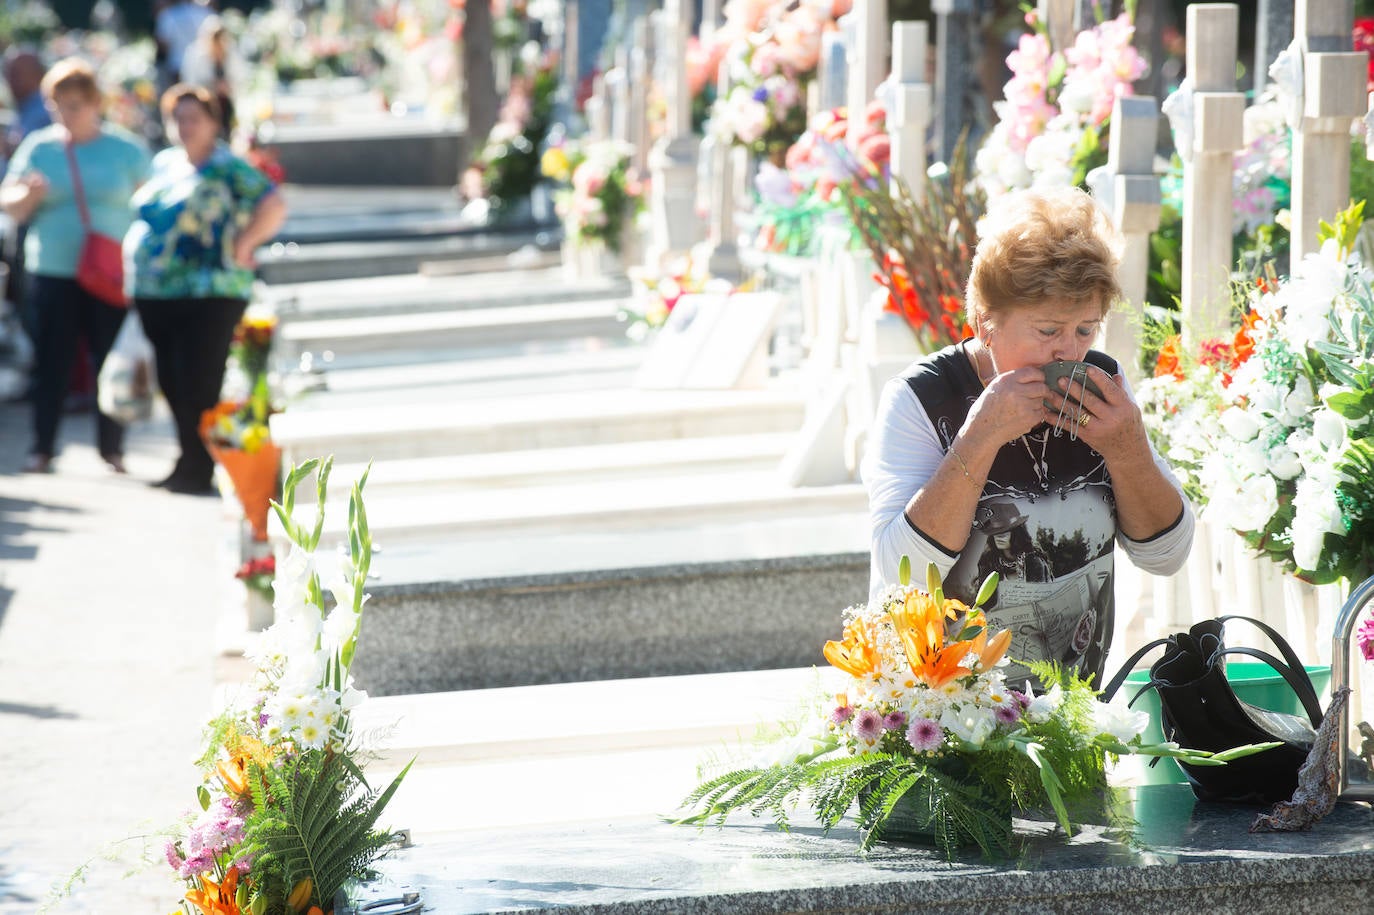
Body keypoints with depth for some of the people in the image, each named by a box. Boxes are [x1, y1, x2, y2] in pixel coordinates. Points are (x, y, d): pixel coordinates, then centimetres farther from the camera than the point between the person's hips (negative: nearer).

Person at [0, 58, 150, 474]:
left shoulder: (125, 149, 4)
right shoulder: (38, 147, 6)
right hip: (52, 271, 0)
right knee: (51, 361, 1)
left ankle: (112, 448, 10)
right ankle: (42, 447, 7)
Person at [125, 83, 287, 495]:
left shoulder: (227, 168, -7)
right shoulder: (163, 164, 16)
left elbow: (274, 207, -14)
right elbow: (146, 211, 32)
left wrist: (242, 245, -12)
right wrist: (134, 252, 19)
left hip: (208, 297, -7)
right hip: (155, 294, 7)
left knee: (197, 387, -8)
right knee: (173, 384, 10)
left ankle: (196, 470, -2)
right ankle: (190, 465, 20)